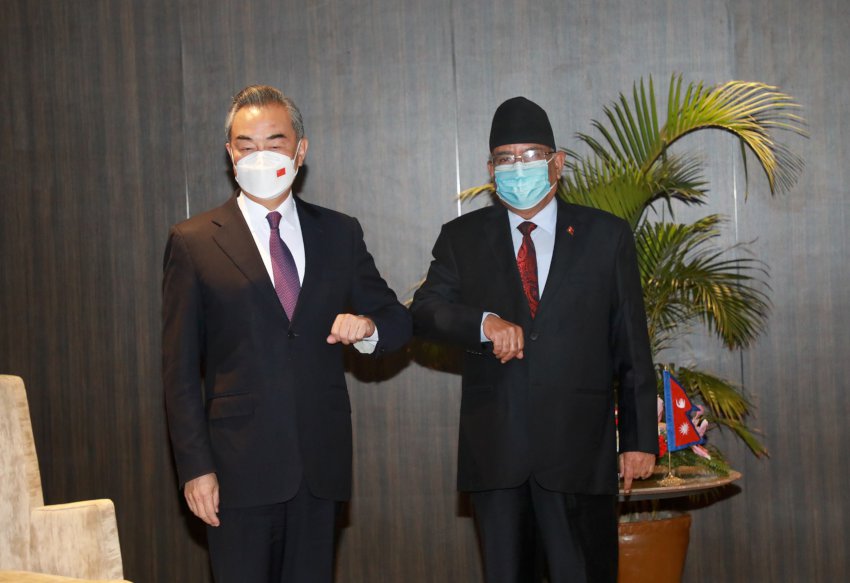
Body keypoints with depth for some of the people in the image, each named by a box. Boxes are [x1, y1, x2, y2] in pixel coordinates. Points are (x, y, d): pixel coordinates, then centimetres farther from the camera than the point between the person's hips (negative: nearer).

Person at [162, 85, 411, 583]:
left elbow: (397, 319, 15)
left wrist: (369, 327, -10)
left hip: (321, 463, 3)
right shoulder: (194, 242, 1)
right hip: (239, 466, -2)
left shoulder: (340, 233, 9)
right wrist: (195, 468, -7)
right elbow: (180, 369, -1)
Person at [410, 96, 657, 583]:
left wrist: (642, 438, 4)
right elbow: (425, 311, 1)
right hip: (494, 451, 2)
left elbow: (632, 346, 6)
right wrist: (484, 322, -19)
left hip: (580, 451, -1)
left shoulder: (605, 235, 6)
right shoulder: (462, 238, 10)